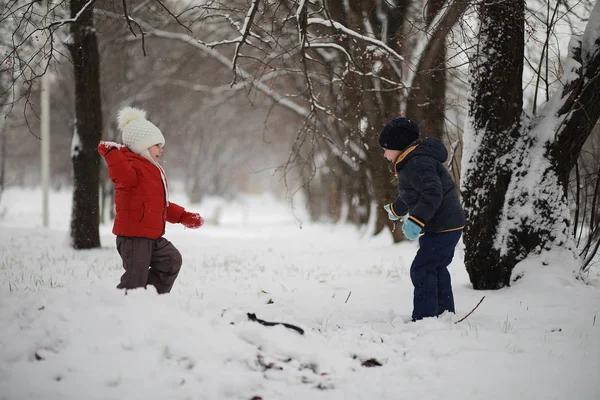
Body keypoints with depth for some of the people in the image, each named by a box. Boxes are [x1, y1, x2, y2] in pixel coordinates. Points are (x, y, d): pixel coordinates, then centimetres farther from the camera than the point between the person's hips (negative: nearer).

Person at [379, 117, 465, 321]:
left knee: (422, 269, -12)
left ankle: (424, 316, -11)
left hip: (444, 226, -11)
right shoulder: (410, 163, 14)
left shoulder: (418, 164, -21)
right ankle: (444, 313, 30)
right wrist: (395, 209, 49)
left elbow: (432, 194, -33)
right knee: (436, 268, 20)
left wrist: (416, 221, -40)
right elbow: (411, 195, 32)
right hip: (447, 226, 11)